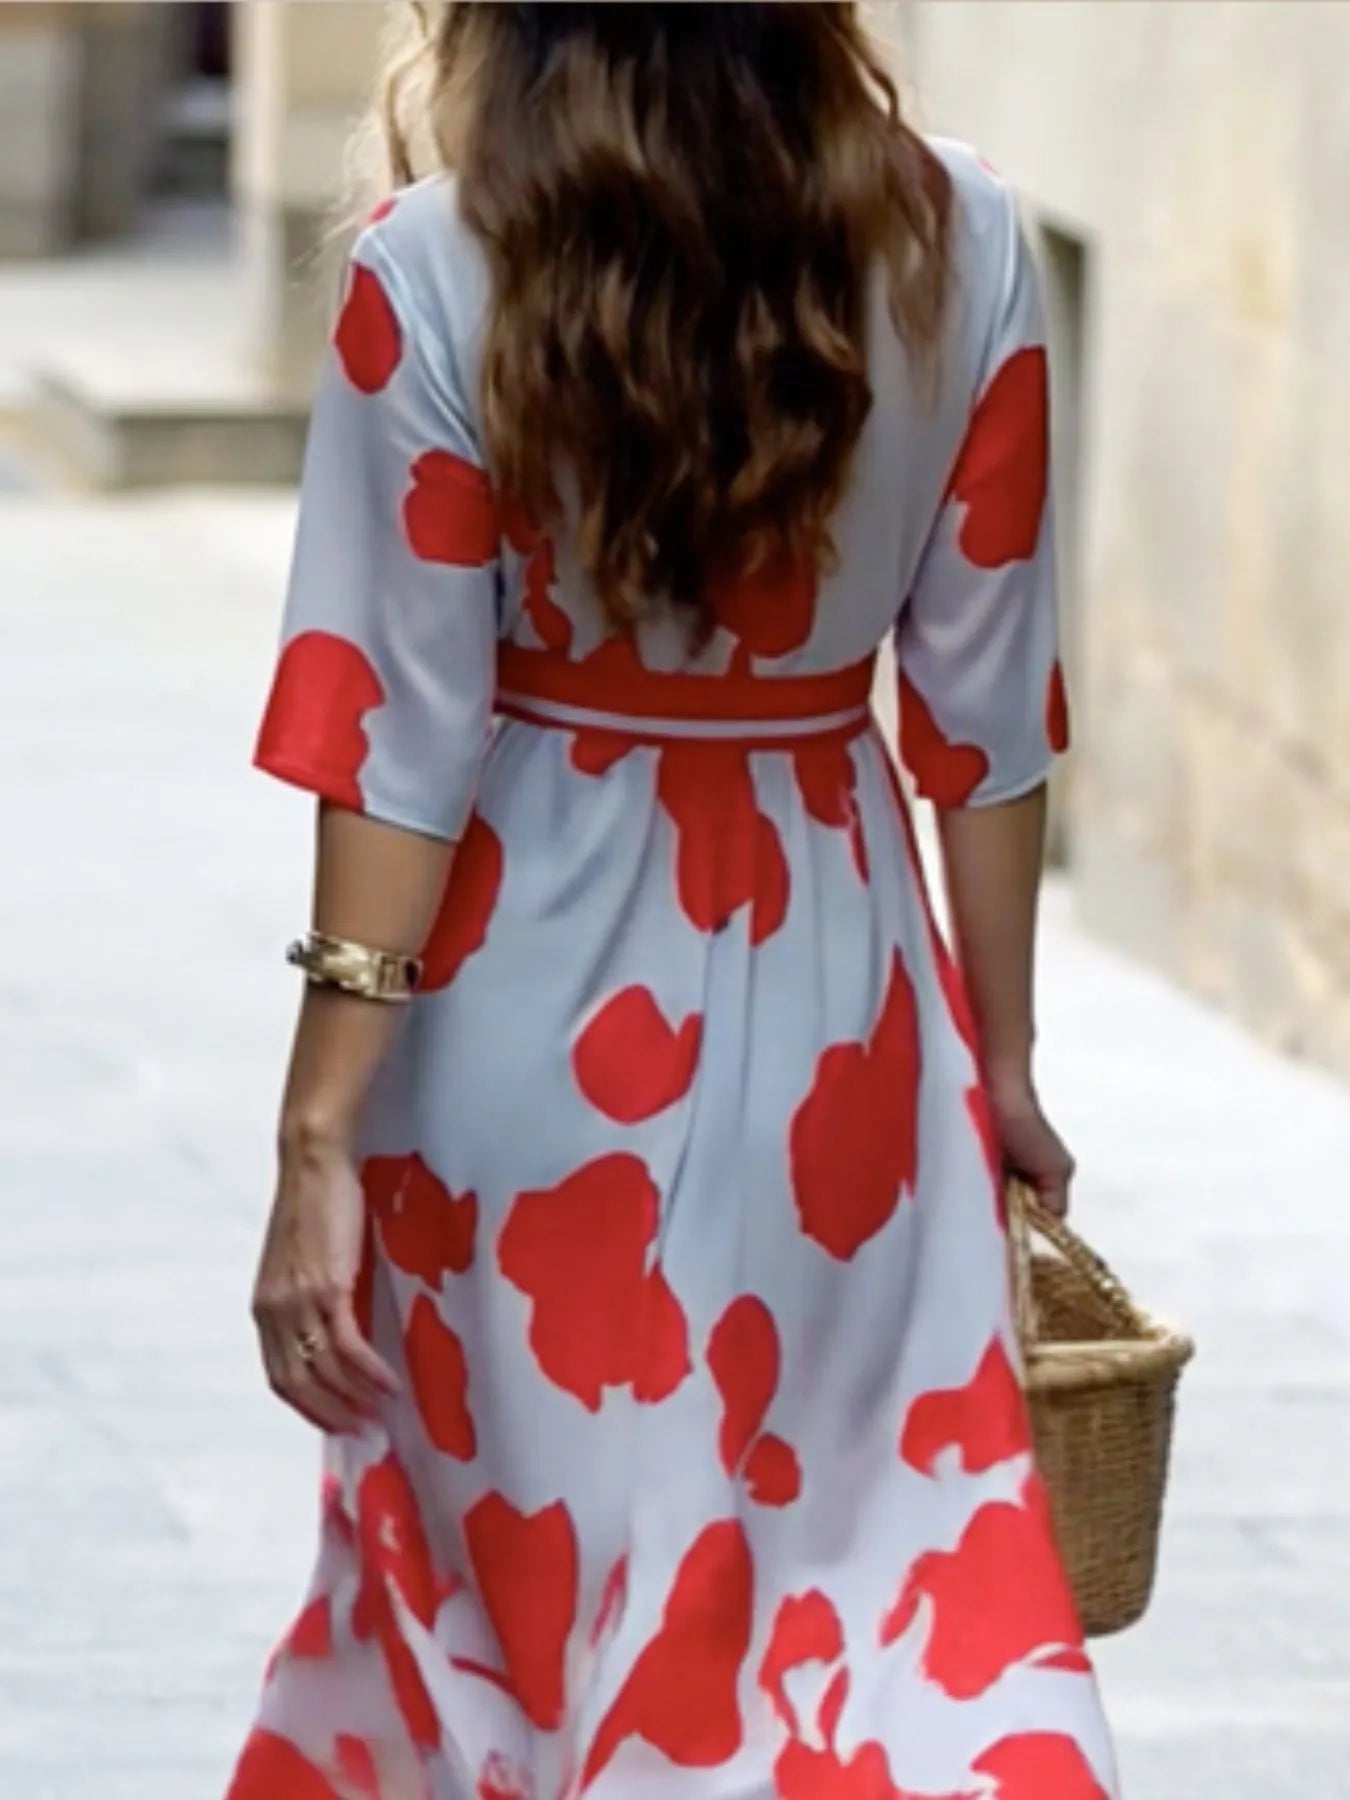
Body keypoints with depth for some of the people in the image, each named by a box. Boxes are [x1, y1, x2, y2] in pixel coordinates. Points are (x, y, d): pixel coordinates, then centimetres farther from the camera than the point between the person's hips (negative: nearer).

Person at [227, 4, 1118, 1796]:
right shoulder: (957, 244, -6)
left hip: (526, 1007, -1)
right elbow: (985, 704, 0)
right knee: (918, 1579, 10)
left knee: (488, 1559, 16)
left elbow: (401, 738, -13)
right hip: (833, 993, 1)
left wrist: (322, 1132, -10)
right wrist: (1000, 1054, 10)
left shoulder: (438, 274, -13)